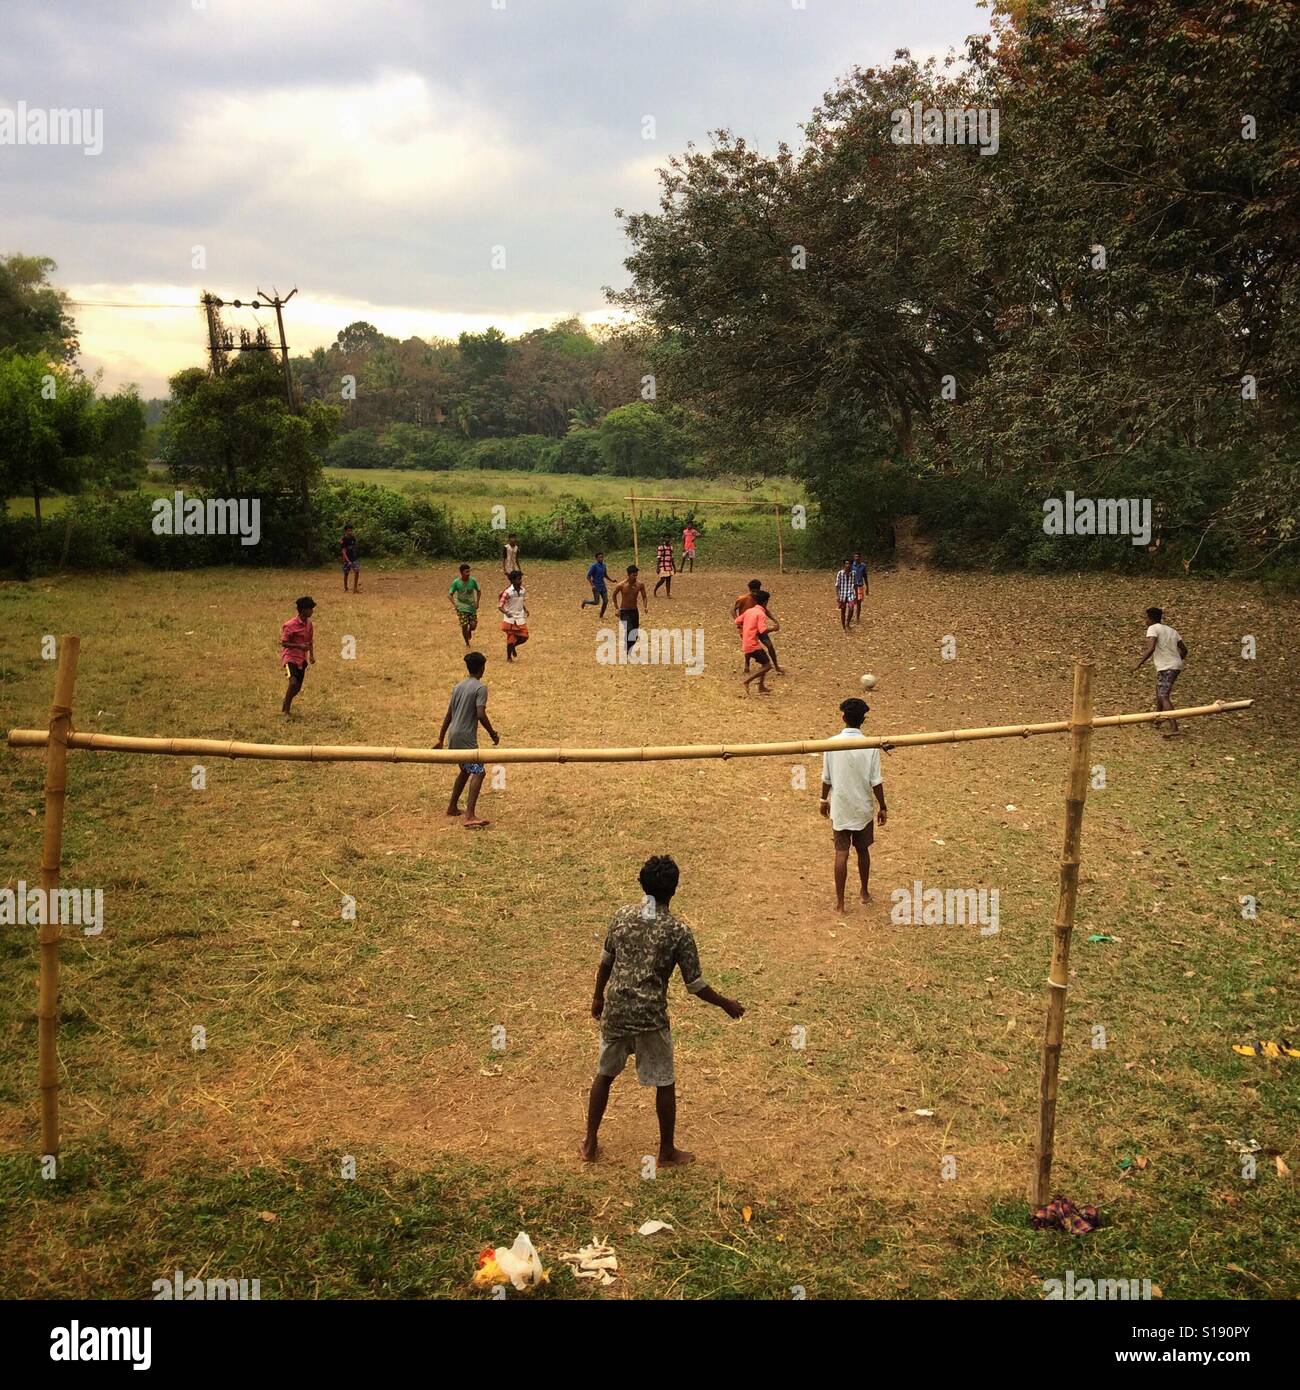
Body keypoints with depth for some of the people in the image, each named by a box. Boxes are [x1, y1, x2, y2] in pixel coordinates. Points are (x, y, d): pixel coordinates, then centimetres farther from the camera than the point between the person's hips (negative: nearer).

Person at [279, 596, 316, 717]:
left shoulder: (308, 624, 6)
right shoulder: (290, 625, -16)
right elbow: (283, 643, -15)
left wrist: (311, 655, 8)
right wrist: (299, 646, -27)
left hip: (302, 658, 7)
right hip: (290, 656, -7)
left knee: (297, 687, 7)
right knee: (293, 683, -25)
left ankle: (284, 706, 31)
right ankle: (286, 711, -12)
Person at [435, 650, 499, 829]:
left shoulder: (458, 686, 13)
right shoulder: (480, 688, -10)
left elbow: (448, 715, 16)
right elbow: (481, 715, -20)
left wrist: (441, 739, 20)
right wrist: (493, 734, -7)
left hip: (453, 735, 8)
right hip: (466, 737, -8)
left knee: (465, 770, 25)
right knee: (478, 772, -11)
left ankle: (453, 807, 34)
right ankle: (469, 816, -24)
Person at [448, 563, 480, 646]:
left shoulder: (473, 581, -7)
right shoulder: (456, 582, -12)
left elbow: (478, 591, 9)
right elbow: (450, 594, -6)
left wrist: (477, 602, -2)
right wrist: (454, 604, -18)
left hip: (472, 607, 2)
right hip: (462, 608, -2)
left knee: (473, 625, -1)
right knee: (464, 626, -5)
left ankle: (469, 631, 37)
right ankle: (467, 642, 18)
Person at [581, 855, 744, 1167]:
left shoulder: (622, 916, -3)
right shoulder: (678, 931, -15)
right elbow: (695, 984, -10)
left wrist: (598, 995, 26)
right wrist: (726, 1004, 5)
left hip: (615, 1011, 4)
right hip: (650, 1018, -4)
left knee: (604, 1074, 22)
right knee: (665, 1084, 14)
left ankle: (590, 1144, 31)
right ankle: (667, 1152, 25)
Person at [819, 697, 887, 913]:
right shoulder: (870, 746, -13)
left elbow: (826, 778, -2)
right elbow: (876, 782, -9)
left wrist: (824, 800, 13)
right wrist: (882, 807, 2)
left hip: (840, 808, 0)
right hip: (863, 808, 0)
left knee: (841, 853, 4)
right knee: (863, 850, 18)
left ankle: (840, 902, 5)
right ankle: (865, 893, 33)